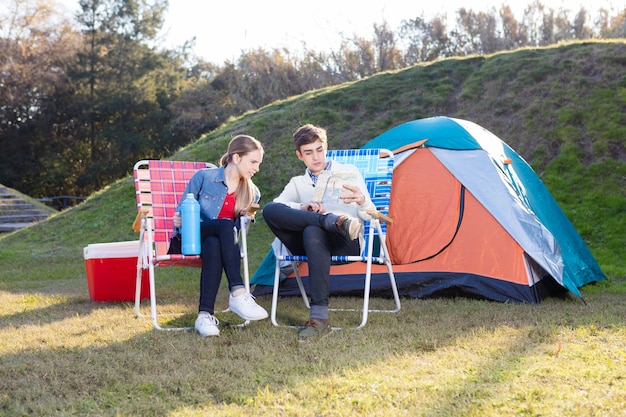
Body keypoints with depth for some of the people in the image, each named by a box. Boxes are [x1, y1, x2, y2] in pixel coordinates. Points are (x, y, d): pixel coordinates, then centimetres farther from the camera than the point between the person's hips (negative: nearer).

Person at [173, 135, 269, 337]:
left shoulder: (252, 193, 12)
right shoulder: (204, 177, 1)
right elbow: (182, 212, 4)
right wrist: (178, 221, -18)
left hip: (218, 242, 3)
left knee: (213, 245, -38)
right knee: (225, 224, -35)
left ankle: (205, 315, -48)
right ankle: (238, 293, -45)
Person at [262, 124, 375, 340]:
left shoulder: (348, 172, 17)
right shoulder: (297, 183, 24)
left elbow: (369, 216, 6)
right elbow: (277, 204, 2)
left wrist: (361, 200, -18)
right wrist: (303, 207, -18)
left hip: (345, 244, -3)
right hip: (312, 242, 3)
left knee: (313, 232, -41)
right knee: (269, 210, -22)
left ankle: (319, 316, -41)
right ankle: (334, 221, -30)